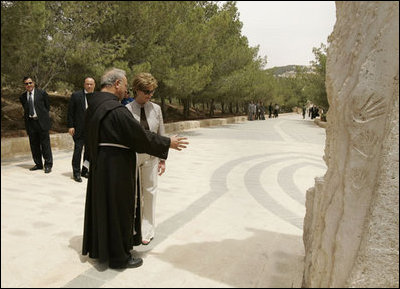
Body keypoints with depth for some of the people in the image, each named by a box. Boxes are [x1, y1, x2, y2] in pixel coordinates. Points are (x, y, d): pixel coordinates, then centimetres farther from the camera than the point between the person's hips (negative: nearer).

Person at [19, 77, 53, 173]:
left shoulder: (42, 93, -1)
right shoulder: (22, 97, 9)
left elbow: (47, 106, 6)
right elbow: (25, 109, 21)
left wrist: (42, 116, 6)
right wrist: (27, 117, 9)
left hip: (42, 121, -4)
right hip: (30, 122, 4)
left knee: (45, 144, -2)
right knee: (34, 145, 9)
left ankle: (48, 165, 5)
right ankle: (38, 164, 20)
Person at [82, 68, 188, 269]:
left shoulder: (93, 106, 7)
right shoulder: (117, 110, -23)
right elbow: (141, 136, -20)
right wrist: (168, 143, -8)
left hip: (98, 166, 10)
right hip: (116, 168, -9)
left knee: (100, 205, 20)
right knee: (118, 209, 4)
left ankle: (97, 248, 37)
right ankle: (119, 256, 20)